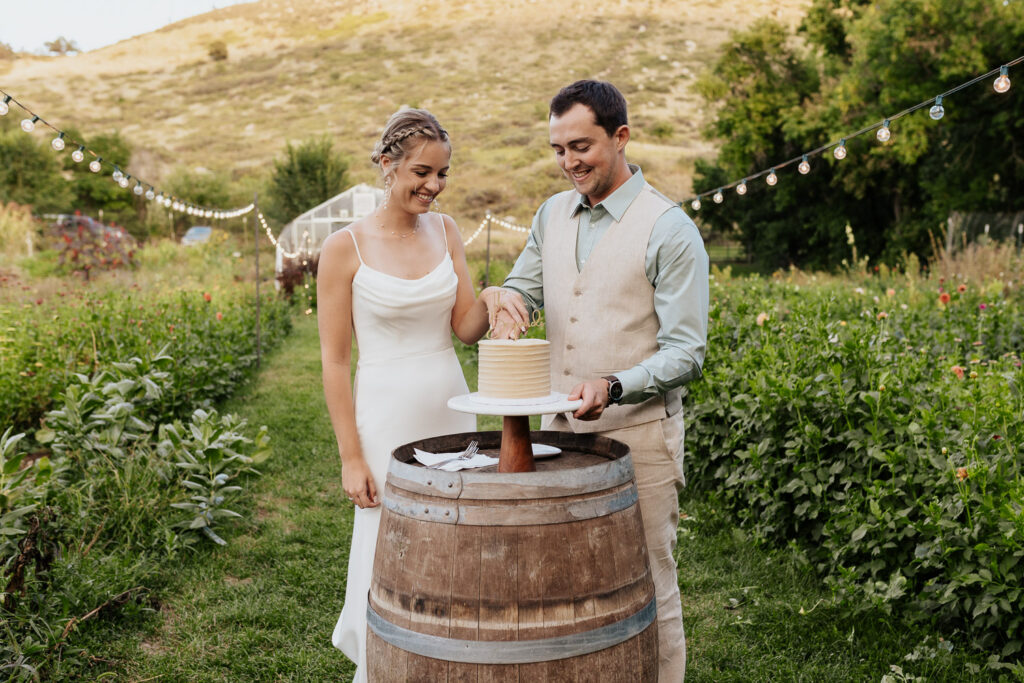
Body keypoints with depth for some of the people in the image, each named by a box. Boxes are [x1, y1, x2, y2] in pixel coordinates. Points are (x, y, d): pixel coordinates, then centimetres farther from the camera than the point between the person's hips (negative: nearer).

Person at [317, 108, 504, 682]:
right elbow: (334, 361, -7)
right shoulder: (345, 247, -8)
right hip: (387, 419, -4)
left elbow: (466, 329, 2)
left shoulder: (445, 231, 5)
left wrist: (491, 299, -20)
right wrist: (351, 457, -9)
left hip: (452, 411, 5)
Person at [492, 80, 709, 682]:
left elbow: (686, 354, -11)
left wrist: (614, 387, -28)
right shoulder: (553, 215, 10)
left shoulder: (669, 230, -9)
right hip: (560, 429, 6)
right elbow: (524, 286, 21)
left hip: (638, 435, -5)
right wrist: (508, 298, -5)